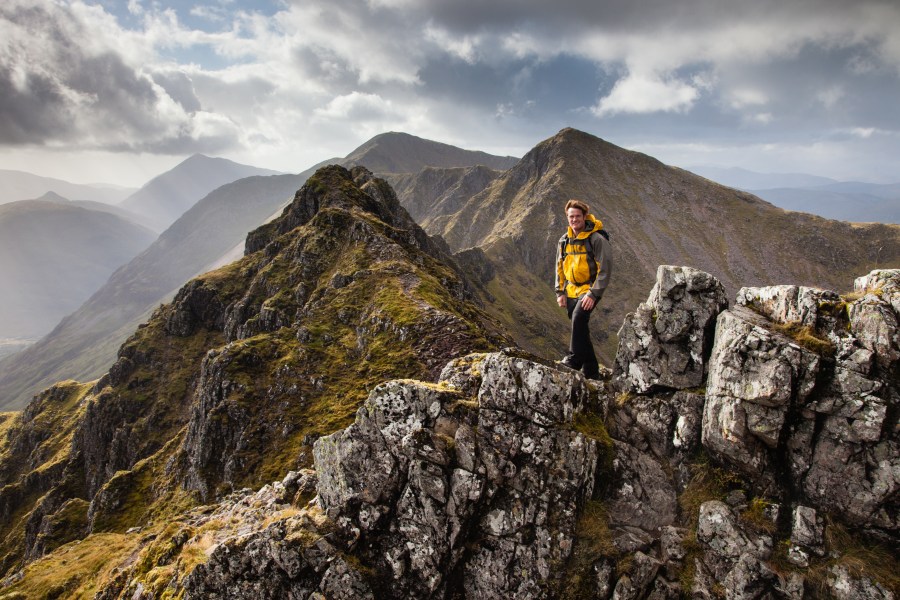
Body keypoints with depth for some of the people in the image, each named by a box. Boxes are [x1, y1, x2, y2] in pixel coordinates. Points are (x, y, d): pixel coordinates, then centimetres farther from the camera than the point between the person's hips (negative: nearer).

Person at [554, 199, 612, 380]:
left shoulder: (597, 239, -12)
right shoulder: (564, 240, 7)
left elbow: (605, 269, -14)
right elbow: (560, 268, 15)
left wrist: (593, 294, -19)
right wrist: (560, 292, 7)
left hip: (589, 290, -6)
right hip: (571, 291, 6)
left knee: (579, 317, -30)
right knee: (581, 329, 9)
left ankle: (574, 359, -24)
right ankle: (591, 371, 19)